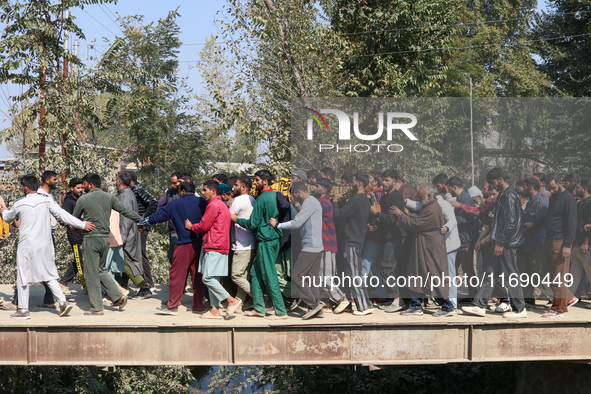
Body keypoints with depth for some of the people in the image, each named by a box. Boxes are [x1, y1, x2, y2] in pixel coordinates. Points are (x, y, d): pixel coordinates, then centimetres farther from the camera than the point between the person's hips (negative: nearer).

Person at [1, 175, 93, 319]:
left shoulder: (19, 204, -6)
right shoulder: (47, 201, -2)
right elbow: (63, 215, -5)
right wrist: (82, 224, -2)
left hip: (27, 245, -3)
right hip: (45, 244, 3)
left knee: (23, 277, 7)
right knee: (49, 276, 12)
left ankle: (23, 310, 11)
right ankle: (63, 302, 3)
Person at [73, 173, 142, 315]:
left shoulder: (83, 199, -4)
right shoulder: (109, 197, 5)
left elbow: (74, 219, 7)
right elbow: (125, 211, 8)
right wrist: (141, 220, 17)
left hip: (91, 238, -5)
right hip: (105, 238, 5)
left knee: (91, 274, 1)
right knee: (101, 270, 20)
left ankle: (97, 308, 4)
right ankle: (118, 296, 10)